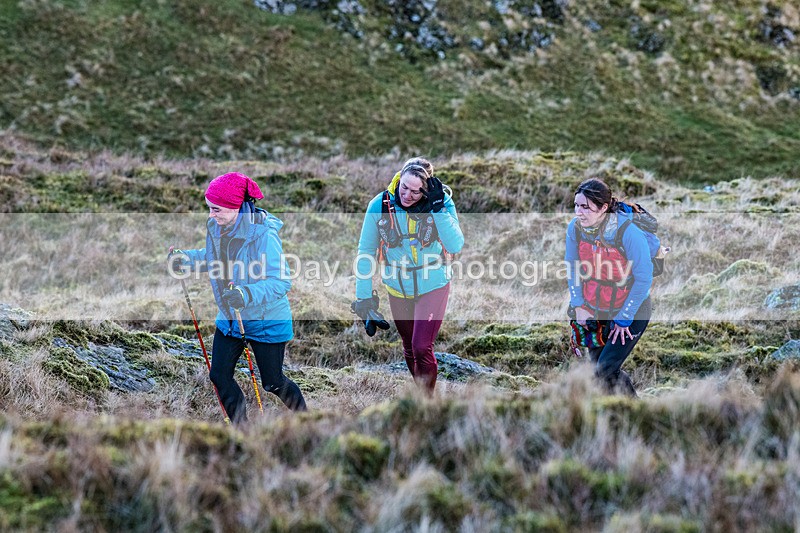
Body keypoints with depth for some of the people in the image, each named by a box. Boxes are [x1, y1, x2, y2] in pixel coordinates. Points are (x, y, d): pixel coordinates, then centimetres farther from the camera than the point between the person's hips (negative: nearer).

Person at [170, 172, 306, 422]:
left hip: (266, 320, -6)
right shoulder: (215, 227, -7)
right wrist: (185, 257, -2)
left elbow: (281, 281, -32)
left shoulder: (263, 233, -29)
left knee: (273, 383, 7)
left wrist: (248, 294, -47)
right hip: (229, 318, 6)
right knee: (219, 376, 3)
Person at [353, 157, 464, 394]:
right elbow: (366, 253, -5)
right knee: (409, 348, 16)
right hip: (398, 288, 2)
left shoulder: (442, 203, -17)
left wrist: (437, 208, -32)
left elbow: (455, 246, -25)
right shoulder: (379, 206, -15)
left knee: (422, 348, -12)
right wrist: (364, 297, -6)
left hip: (433, 285, -2)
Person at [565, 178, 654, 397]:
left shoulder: (628, 231, -27)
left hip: (631, 312, -6)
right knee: (598, 365, 14)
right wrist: (579, 306, -2)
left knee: (605, 371, -13)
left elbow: (644, 278, -21)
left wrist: (624, 318, -17)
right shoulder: (575, 227, -13)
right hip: (594, 312, 6)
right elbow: (572, 268, 3)